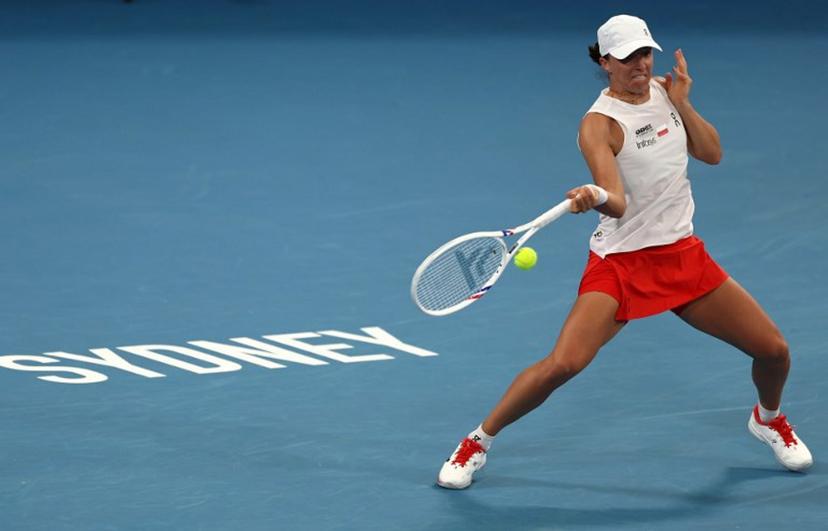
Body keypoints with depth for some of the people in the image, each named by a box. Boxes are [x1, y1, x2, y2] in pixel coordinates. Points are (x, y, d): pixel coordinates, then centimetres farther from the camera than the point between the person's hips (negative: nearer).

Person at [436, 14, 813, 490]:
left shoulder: (663, 91, 3)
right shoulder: (599, 124, -16)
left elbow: (712, 153, 4)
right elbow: (617, 202, -27)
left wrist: (682, 104, -10)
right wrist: (595, 197, -50)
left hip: (684, 254, 6)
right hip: (621, 261, -6)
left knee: (774, 349, 5)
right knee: (563, 364, -24)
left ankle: (769, 419, 40)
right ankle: (478, 443, -4)